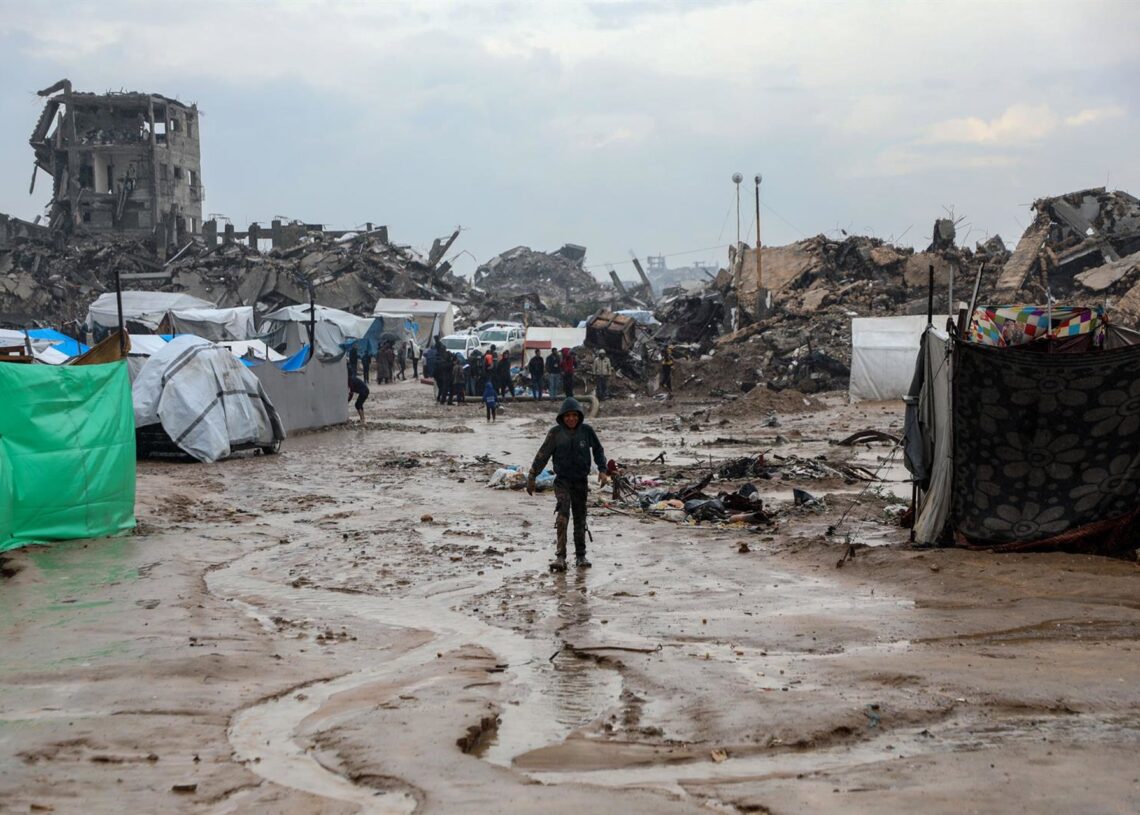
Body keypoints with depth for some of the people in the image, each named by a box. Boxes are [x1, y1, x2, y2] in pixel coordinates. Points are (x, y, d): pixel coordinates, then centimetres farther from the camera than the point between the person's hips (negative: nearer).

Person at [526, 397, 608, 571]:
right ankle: (560, 556, -23)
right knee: (562, 514, -19)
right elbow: (542, 456, -2)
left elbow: (598, 450, 10)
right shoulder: (555, 433, -7)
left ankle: (581, 556, 24)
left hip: (581, 480, 2)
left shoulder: (586, 431, -4)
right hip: (562, 480, -2)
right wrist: (532, 477, -1)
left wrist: (602, 470, -2)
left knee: (580, 518, 11)